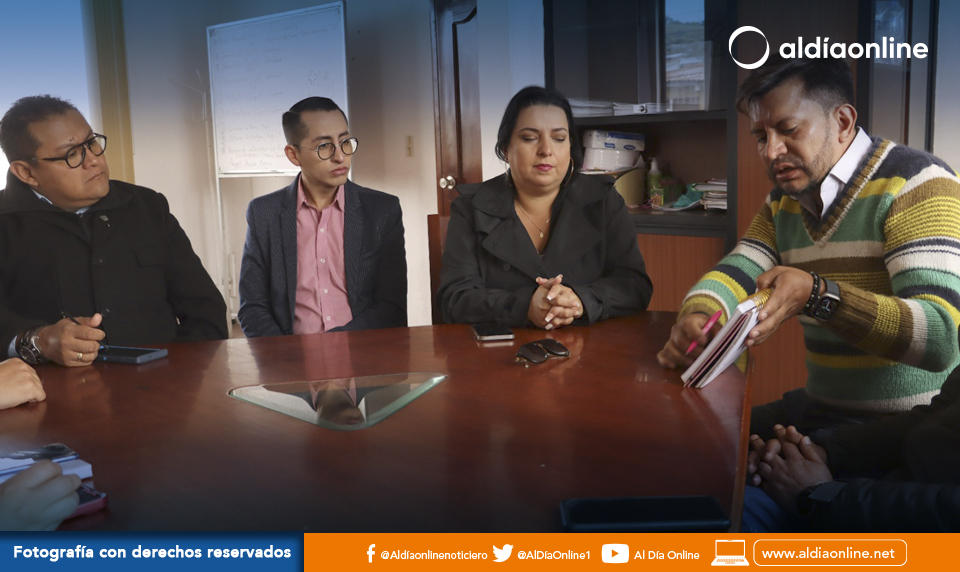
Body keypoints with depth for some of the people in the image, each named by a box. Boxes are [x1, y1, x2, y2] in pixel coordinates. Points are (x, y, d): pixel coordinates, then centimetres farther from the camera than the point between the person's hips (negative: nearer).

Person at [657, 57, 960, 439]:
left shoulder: (917, 184, -14)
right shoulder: (782, 202, 11)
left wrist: (817, 294, -38)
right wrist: (695, 317, -21)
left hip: (908, 427, -7)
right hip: (819, 407, 7)